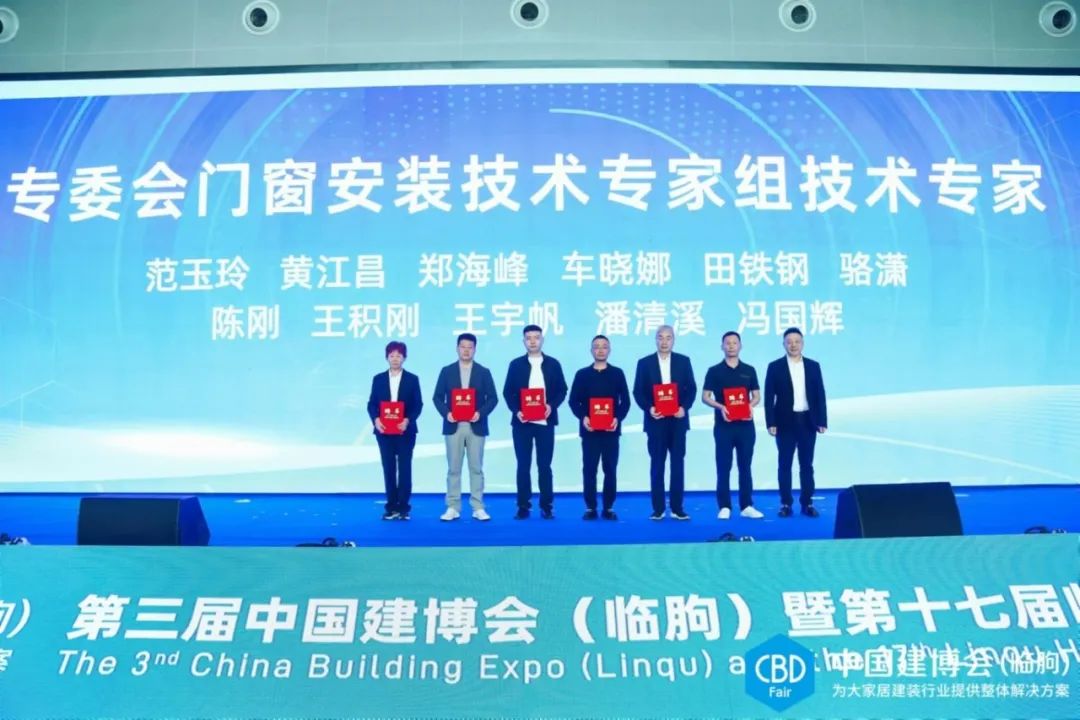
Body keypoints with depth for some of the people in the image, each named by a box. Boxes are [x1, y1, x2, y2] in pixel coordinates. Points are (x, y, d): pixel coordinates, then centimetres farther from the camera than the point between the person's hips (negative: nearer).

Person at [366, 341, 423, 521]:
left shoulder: (412, 379, 4)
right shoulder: (378, 379, 8)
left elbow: (418, 404, -2)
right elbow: (371, 404, 5)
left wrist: (408, 420, -18)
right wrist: (375, 419, -14)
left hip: (405, 430, -2)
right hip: (384, 430, 2)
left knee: (404, 468, -1)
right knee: (388, 468, 4)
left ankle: (403, 507, 4)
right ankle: (391, 507, 9)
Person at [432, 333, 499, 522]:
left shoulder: (484, 372, 5)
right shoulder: (447, 371, 6)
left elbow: (493, 398, 2)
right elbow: (438, 397, 4)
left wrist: (481, 413, -14)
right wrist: (446, 413, -13)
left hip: (476, 426, 0)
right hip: (453, 426, 0)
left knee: (476, 468, 2)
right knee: (453, 468, 3)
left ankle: (478, 508, 7)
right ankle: (452, 508, 8)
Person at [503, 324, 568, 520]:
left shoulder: (553, 364, 7)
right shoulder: (516, 364, 6)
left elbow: (561, 390, 6)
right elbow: (508, 392, 4)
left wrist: (551, 405, -12)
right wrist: (516, 411, -12)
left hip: (545, 421, 0)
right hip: (521, 421, 0)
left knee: (544, 465, 2)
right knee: (523, 465, 3)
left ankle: (547, 506, 8)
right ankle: (523, 506, 8)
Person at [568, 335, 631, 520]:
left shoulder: (617, 373, 8)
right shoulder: (582, 374, 7)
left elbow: (625, 401, 4)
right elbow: (574, 401, 4)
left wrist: (618, 418, -13)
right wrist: (583, 417, -13)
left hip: (611, 429, 0)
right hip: (589, 429, 0)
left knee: (610, 469, 2)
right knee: (589, 469, 0)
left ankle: (608, 508, 9)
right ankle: (590, 508, 7)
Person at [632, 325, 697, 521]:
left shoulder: (684, 361, 6)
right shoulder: (645, 363, 4)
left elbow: (691, 389, 4)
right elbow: (638, 392, 2)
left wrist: (684, 407, -13)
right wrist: (648, 408, -15)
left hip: (677, 419, 1)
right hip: (655, 420, -1)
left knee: (677, 463, 3)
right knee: (657, 464, 2)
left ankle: (677, 508, 8)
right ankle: (658, 509, 7)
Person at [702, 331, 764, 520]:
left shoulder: (749, 370, 8)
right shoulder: (714, 371, 2)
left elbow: (756, 396, 10)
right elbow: (705, 397, 1)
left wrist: (751, 406, -12)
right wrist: (720, 407, -17)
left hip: (746, 425, 2)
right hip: (723, 425, -2)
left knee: (745, 466, 5)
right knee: (724, 467, 0)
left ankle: (747, 506, 11)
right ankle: (724, 507, 5)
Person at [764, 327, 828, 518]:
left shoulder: (813, 366, 7)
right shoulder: (775, 367, 0)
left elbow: (820, 395, 6)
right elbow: (769, 397, -3)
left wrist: (822, 421, -2)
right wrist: (770, 423, -10)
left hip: (808, 421, 2)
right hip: (785, 422, -2)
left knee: (806, 465, 6)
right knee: (784, 465, 2)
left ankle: (807, 503, 11)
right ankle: (785, 504, 7)